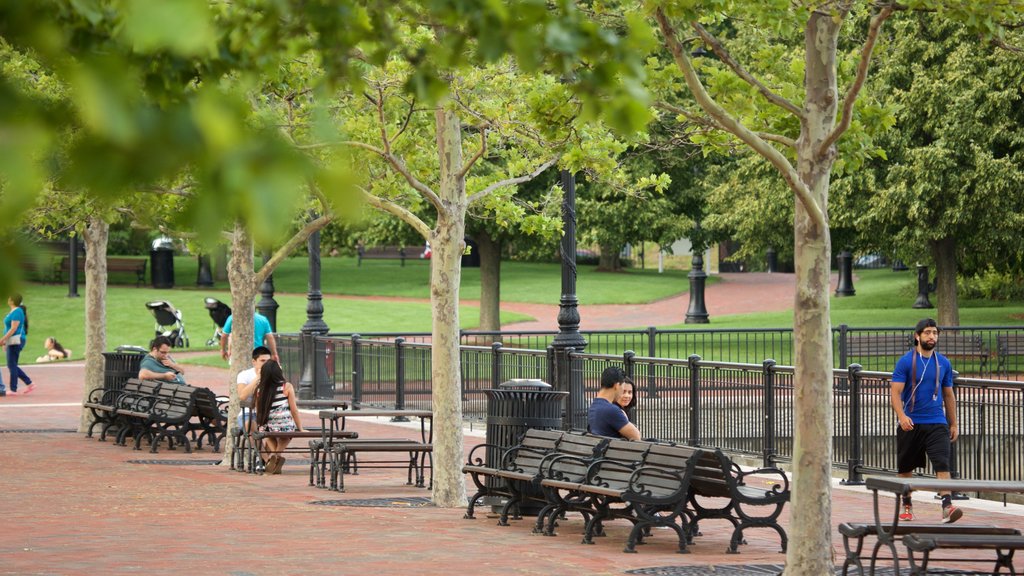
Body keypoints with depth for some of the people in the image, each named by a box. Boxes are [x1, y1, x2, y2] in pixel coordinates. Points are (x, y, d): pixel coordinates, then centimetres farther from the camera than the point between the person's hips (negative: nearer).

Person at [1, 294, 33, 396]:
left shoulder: (17, 312, -14)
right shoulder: (13, 311, 16)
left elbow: (13, 329, -20)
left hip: (16, 341, -10)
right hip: (12, 342, 10)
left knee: (12, 365, -7)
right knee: (12, 366, 12)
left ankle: (13, 389, -4)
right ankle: (29, 384, 13)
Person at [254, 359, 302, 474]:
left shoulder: (260, 389, -1)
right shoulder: (287, 386, -6)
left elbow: (258, 411, 4)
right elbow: (294, 410, -3)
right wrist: (300, 429, 6)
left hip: (268, 428, 1)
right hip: (287, 427, -1)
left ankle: (273, 454, 15)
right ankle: (278, 454, 15)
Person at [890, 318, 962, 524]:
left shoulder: (943, 363, 7)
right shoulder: (905, 362, -5)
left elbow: (948, 395, 16)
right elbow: (895, 392, -10)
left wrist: (953, 424, 17)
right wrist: (902, 416, -26)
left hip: (937, 423, 1)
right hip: (911, 424, -1)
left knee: (942, 464, -16)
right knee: (905, 467, 10)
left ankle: (947, 507, -25)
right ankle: (907, 505, 29)